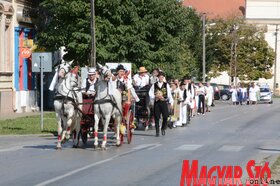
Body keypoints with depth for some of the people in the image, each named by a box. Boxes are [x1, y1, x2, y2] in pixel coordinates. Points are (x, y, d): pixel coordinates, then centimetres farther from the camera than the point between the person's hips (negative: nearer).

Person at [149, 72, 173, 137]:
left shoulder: (166, 85, 6)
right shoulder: (154, 85, 7)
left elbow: (169, 94, 6)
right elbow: (150, 93, 7)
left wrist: (171, 102, 2)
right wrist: (155, 97, -10)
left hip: (164, 102, 0)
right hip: (157, 102, 1)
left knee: (165, 116, -10)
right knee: (156, 117, 0)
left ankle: (163, 128, 14)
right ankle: (157, 131, 7)